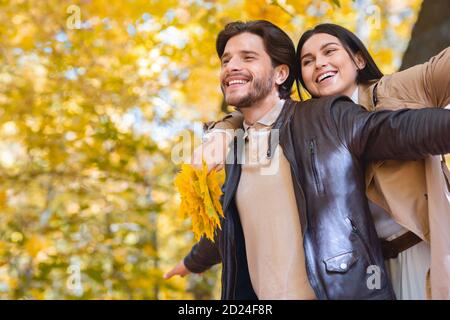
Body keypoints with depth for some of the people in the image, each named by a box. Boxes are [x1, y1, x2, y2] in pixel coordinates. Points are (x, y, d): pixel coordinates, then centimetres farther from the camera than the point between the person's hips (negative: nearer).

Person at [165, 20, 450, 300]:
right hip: (258, 294, 5)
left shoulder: (327, 117, -3)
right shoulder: (236, 149, 13)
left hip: (344, 291, -5)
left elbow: (407, 128, -17)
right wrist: (194, 262, 43)